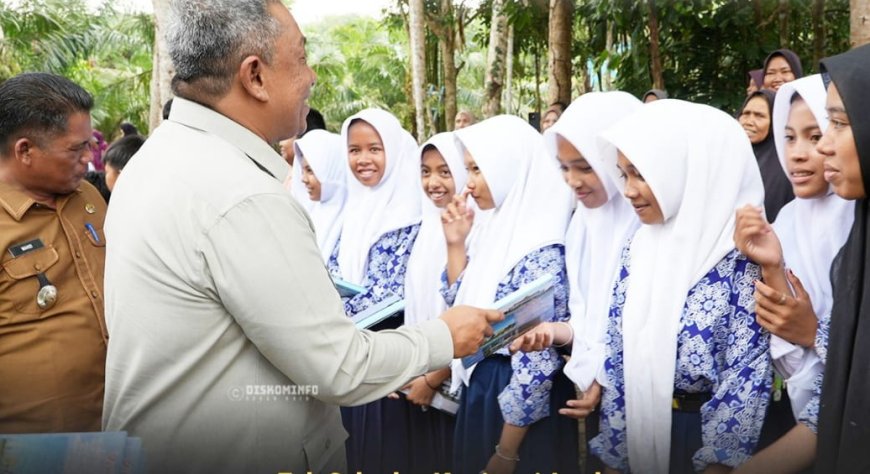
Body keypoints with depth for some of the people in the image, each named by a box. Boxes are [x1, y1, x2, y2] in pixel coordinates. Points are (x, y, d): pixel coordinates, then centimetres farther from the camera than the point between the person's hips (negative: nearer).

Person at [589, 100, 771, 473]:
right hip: (641, 429, 5)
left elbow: (748, 373, -16)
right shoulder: (638, 249, 2)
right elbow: (616, 354, 4)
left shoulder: (743, 253, -16)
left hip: (712, 433, -5)